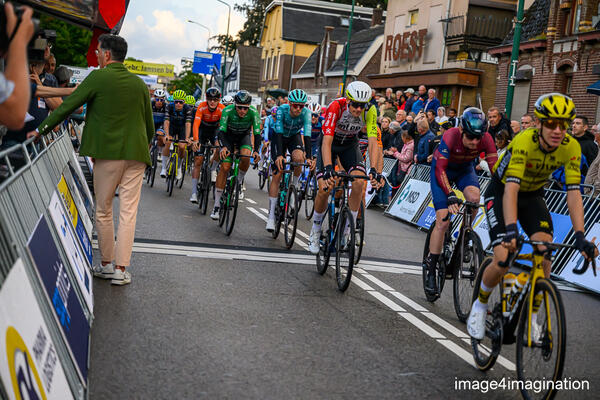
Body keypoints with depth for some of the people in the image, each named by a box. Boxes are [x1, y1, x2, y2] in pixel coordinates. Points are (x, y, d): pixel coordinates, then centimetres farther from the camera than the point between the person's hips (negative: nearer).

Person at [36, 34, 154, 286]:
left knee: (103, 211, 10)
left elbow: (67, 106, -3)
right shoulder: (139, 83, 8)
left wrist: (42, 130, 4)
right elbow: (150, 124, 14)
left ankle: (106, 265, 17)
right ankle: (121, 269, 3)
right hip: (136, 154, 3)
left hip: (107, 152, -3)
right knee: (128, 212, 3)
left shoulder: (98, 78, -4)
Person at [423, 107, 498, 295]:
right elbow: (440, 169, -40)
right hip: (442, 169, -3)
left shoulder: (486, 139, -25)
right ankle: (430, 268, -3)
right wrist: (450, 196, -52)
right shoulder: (450, 136, -34)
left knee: (474, 197, -30)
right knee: (443, 220, -14)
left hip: (465, 169, 3)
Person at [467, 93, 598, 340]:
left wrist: (580, 236, -34)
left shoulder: (571, 147, -21)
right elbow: (511, 189, -42)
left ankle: (531, 317, -3)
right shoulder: (524, 141, -33)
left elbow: (573, 193, -24)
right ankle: (480, 305, 11)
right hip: (501, 192, -4)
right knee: (502, 262, -18)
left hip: (533, 195, 4)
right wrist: (511, 230, -54)